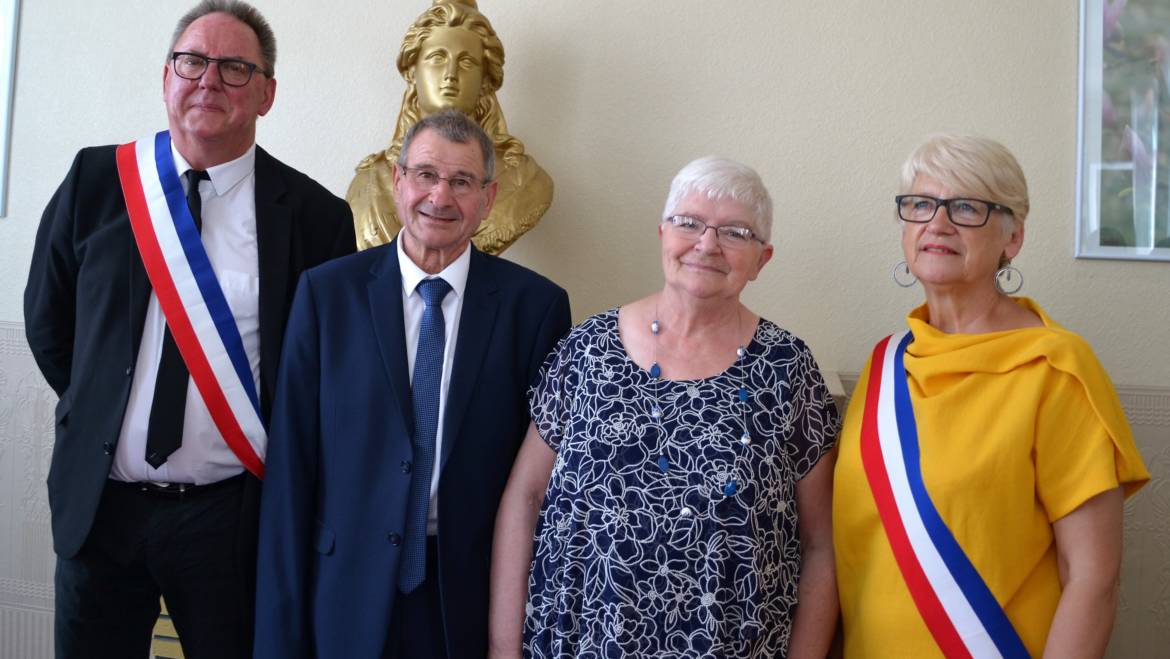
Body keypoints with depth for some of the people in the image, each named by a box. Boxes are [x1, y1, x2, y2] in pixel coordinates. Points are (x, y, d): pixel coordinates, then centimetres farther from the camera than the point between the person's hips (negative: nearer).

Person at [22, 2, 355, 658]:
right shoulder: (95, 179, 0)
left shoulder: (314, 214, -7)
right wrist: (98, 410, 7)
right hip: (99, 500, 2)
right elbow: (48, 320, 11)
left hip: (233, 514, -2)